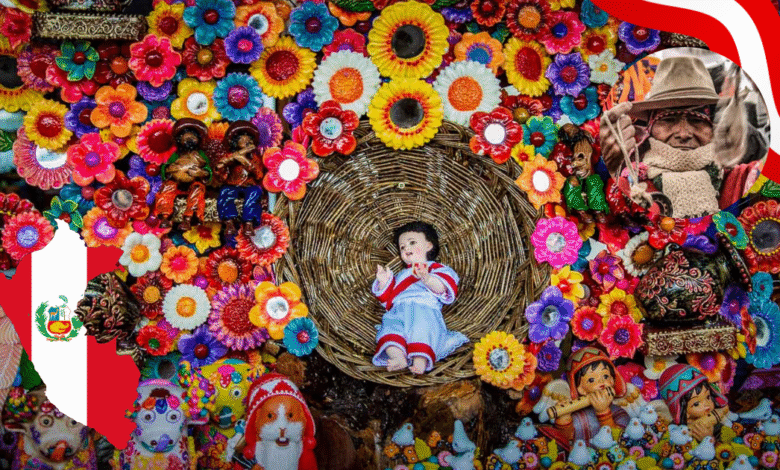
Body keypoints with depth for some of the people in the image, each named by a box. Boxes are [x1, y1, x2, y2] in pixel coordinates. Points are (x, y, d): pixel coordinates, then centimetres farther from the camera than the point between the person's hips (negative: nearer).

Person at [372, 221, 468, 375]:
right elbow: (387, 298, 33)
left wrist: (427, 279, -21)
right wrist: (384, 282, 14)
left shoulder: (436, 268, 23)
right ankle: (399, 357, -50)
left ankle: (420, 359, -55)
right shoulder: (401, 275, 41)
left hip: (424, 309, -4)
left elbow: (441, 287, -1)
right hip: (398, 312, 4)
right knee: (389, 326, -29)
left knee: (423, 325, -37)